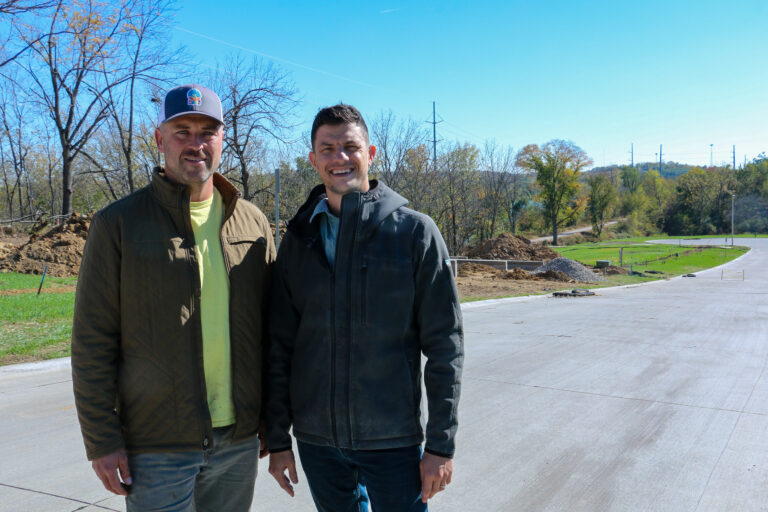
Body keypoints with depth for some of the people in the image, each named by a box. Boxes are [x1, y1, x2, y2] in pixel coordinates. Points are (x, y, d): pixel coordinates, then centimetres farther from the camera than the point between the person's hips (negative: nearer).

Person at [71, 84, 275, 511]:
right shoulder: (118, 224, -5)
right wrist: (102, 440, -8)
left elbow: (270, 327, 9)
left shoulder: (253, 223, 4)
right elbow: (92, 342, -5)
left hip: (239, 440, 4)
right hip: (156, 446, -3)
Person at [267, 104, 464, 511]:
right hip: (316, 440, 3)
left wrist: (441, 444, -8)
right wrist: (277, 439, 5)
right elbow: (280, 347, 6)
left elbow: (444, 346, -7)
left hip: (393, 442, -3)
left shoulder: (415, 231, -7)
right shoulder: (298, 241, 3)